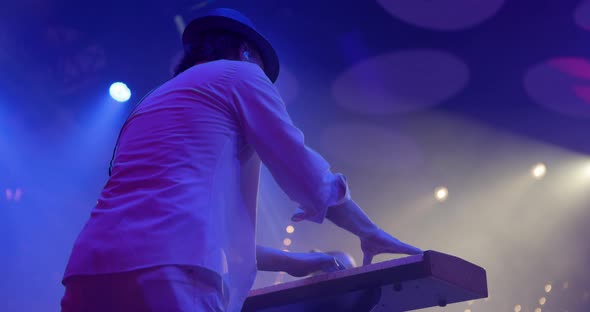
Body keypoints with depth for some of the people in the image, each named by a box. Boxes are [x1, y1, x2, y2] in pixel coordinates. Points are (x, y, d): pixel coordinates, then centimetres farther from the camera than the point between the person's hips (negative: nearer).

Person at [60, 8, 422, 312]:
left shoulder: (153, 102, 33)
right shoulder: (239, 73, 13)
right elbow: (312, 182, 9)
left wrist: (291, 262, 42)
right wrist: (370, 234, 26)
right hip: (169, 275, -8)